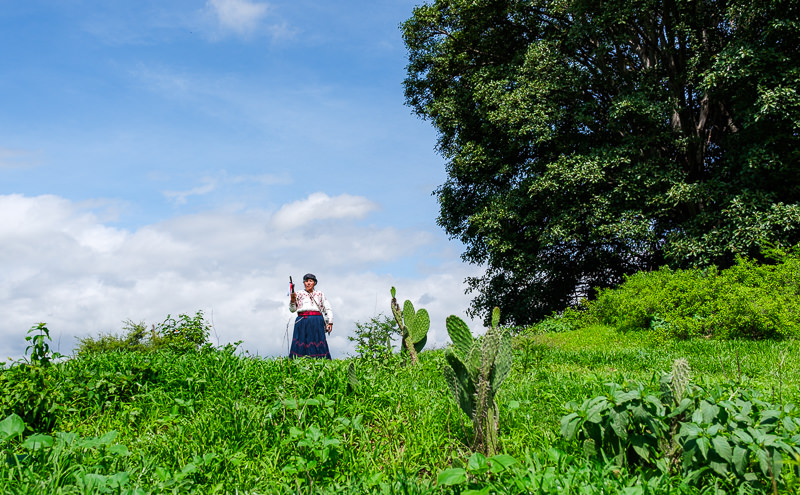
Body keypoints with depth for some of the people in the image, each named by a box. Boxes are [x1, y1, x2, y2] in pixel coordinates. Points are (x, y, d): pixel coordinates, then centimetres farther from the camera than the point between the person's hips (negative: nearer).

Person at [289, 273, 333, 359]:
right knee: (301, 344, -8)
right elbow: (292, 309, 9)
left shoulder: (320, 295, 17)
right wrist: (292, 300, -10)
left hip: (317, 322, 1)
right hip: (302, 322, -1)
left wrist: (330, 322, 4)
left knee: (318, 343, -6)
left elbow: (328, 309, 15)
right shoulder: (299, 294, 14)